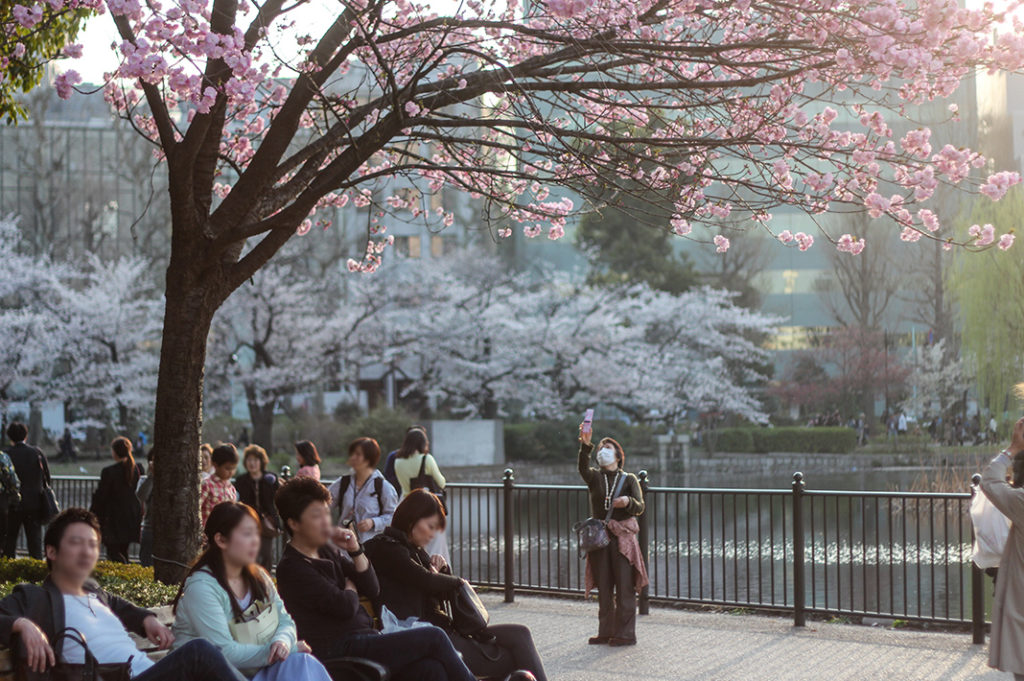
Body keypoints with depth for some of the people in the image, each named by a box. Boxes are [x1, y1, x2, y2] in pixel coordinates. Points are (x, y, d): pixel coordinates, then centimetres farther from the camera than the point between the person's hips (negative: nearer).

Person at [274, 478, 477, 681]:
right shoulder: (291, 567, -10)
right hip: (339, 652, -8)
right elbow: (345, 607, -17)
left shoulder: (327, 550, 16)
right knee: (434, 637, -14)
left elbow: (372, 591, 12)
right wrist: (350, 589, 5)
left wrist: (355, 550, 0)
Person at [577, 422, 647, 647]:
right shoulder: (595, 477, 9)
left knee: (625, 586, -4)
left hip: (622, 536, -2)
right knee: (603, 587, 7)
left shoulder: (629, 479, 6)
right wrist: (585, 445, -32)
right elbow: (583, 468, -15)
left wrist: (628, 502, -26)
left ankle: (626, 634, 1)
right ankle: (606, 632, 15)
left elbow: (640, 507, -3)